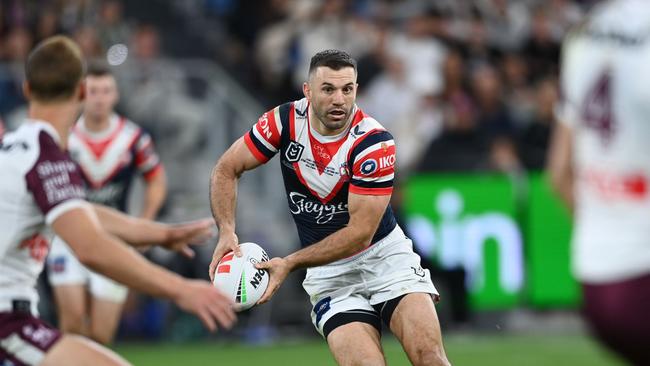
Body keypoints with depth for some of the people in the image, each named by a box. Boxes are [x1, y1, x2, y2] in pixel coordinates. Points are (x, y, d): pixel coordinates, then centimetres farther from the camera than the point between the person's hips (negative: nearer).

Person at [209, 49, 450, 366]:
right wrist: (226, 231, -16)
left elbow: (360, 233, -20)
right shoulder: (286, 120, -9)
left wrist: (289, 264, -24)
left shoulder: (374, 142, -19)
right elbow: (226, 170, 1)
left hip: (384, 253, -2)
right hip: (328, 272, 2)